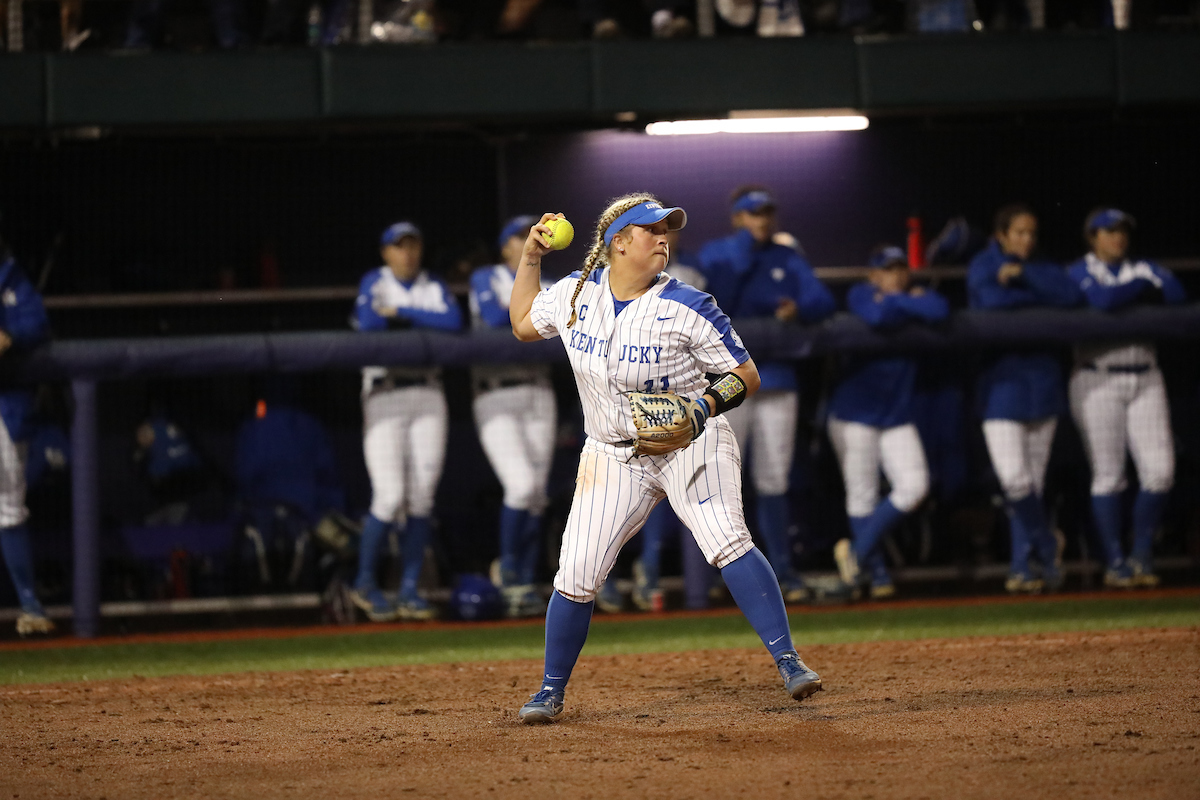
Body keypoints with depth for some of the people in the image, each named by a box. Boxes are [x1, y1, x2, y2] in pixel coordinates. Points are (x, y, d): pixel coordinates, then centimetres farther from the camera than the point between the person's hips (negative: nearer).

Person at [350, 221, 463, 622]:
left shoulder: (434, 287, 13)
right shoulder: (375, 283, 5)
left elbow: (453, 322, -6)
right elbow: (367, 326, -13)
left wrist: (400, 312, -10)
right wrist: (423, 320, -6)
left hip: (427, 394, 4)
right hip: (384, 395, -4)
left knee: (421, 498, -2)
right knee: (390, 496, -13)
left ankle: (409, 590, 6)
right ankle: (364, 584, 3)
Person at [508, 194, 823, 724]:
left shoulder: (685, 307, -14)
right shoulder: (577, 292, -1)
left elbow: (746, 374, -9)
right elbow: (523, 324, 17)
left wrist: (706, 405, -27)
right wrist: (530, 258, 7)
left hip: (688, 444, -3)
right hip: (614, 456, 3)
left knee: (725, 540, -27)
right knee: (576, 576, -3)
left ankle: (788, 662, -28)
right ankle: (552, 690, 17)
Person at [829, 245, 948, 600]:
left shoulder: (918, 294, 8)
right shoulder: (861, 294, -3)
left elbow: (940, 311, -16)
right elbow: (877, 316, -27)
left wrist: (897, 300, -9)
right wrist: (909, 305, -10)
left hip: (897, 416, 4)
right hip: (855, 412, -4)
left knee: (914, 487, -7)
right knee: (862, 496, -2)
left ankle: (857, 551, 7)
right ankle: (876, 573, 9)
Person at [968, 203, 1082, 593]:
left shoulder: (1042, 269, 13)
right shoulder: (983, 266, 3)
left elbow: (1072, 295, -7)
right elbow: (990, 300, -17)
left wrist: (1023, 275, -12)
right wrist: (1043, 297, -6)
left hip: (1043, 382, 3)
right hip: (1002, 382, -3)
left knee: (1033, 485, 4)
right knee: (1015, 481, -16)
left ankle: (1022, 568, 12)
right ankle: (1048, 546, 5)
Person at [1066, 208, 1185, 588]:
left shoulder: (1144, 270, 13)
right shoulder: (1078, 272, 1)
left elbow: (1177, 296, -4)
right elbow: (1102, 300, -20)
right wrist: (1142, 286, -6)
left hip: (1145, 381, 4)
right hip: (1098, 381, -4)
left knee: (1160, 472, -5)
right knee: (1108, 475, -5)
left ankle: (1141, 556, 9)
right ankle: (1114, 563, 2)